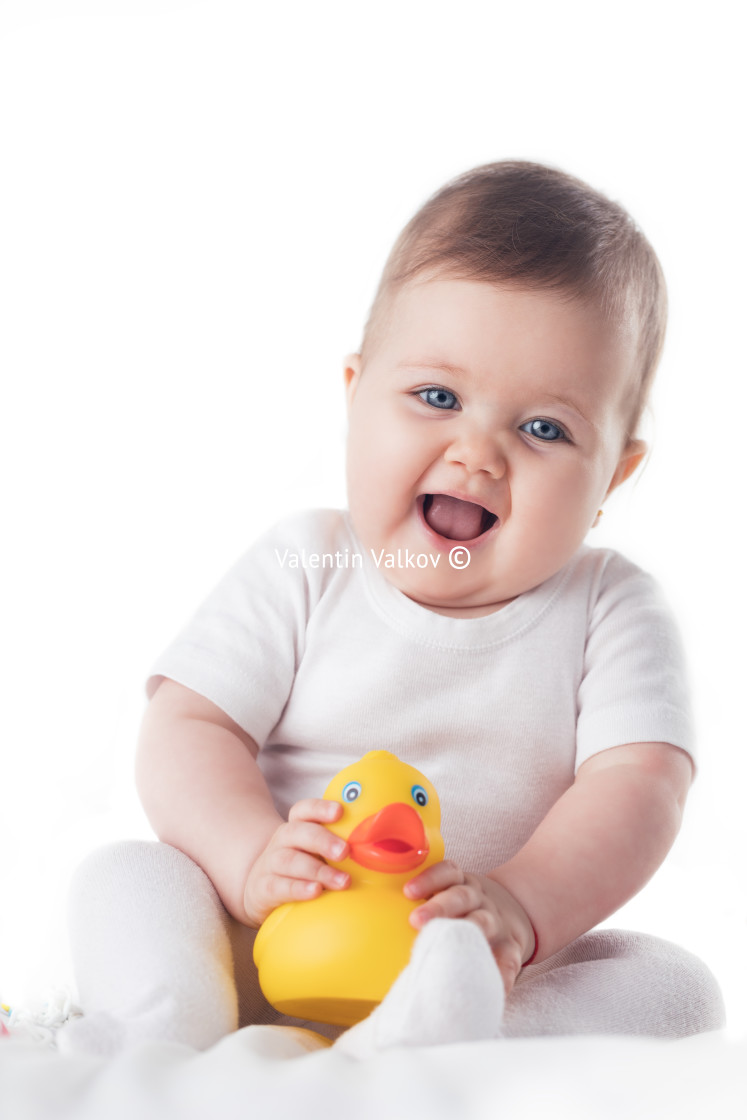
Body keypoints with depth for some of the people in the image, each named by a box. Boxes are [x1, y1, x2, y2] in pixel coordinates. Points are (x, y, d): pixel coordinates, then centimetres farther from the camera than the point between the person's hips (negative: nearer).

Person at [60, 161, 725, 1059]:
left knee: (678, 988, -24)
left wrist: (523, 904, -33)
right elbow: (188, 729, -6)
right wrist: (253, 859, -27)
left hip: (488, 972, 1)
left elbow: (638, 787, -13)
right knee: (123, 878, -19)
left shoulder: (612, 613, -2)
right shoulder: (304, 570, -1)